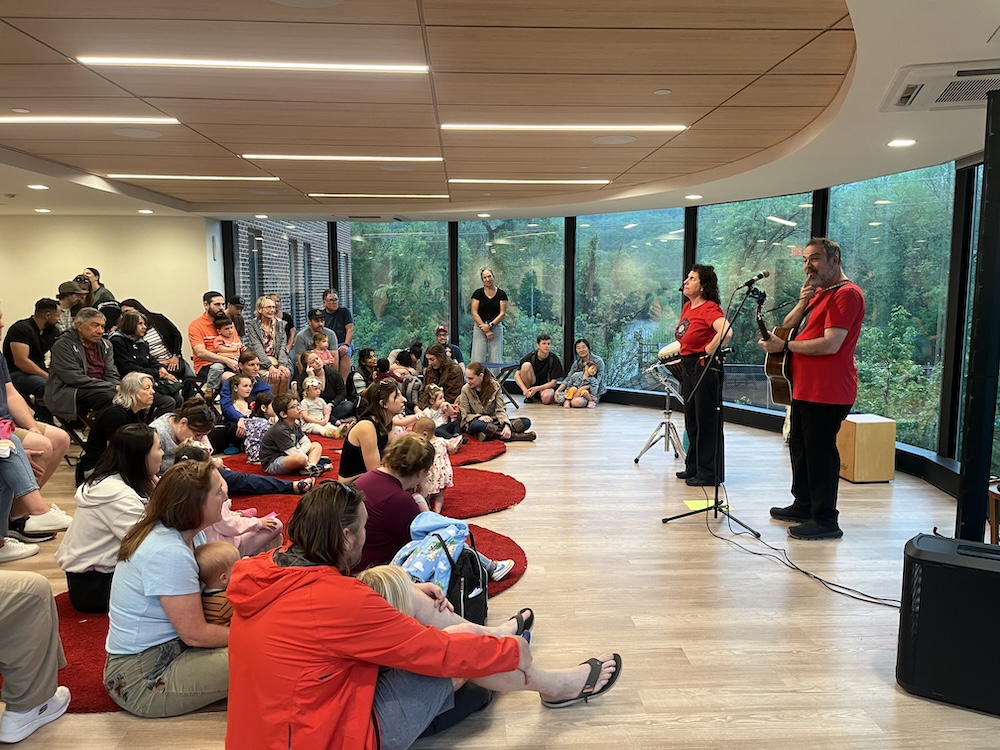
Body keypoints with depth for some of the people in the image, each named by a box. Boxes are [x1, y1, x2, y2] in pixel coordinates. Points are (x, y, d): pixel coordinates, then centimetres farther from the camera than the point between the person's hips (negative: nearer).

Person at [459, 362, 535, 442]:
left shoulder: (494, 386, -3)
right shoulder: (465, 389, -5)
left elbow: (500, 410, -6)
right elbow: (465, 415, -4)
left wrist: (506, 425, -26)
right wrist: (479, 417, -25)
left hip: (493, 421, 3)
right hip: (474, 422, -3)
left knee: (526, 422, -16)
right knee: (477, 425, -42)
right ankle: (514, 435, -34)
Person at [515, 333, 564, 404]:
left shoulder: (554, 359, -10)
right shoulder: (531, 356, -9)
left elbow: (553, 383, -10)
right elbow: (517, 375, -10)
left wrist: (537, 388, -24)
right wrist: (525, 390, -26)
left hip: (546, 387, -1)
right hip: (531, 385, 1)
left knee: (546, 398, -37)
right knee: (526, 365, -25)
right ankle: (529, 396, -11)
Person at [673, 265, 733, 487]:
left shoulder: (710, 308, -15)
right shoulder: (687, 307, 12)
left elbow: (726, 332, -33)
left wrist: (708, 352, -22)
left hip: (705, 368, -9)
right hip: (688, 367, 10)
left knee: (706, 421, -2)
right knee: (691, 421, 16)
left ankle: (709, 473, 7)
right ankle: (693, 467, 28)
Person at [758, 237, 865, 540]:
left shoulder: (846, 294, -13)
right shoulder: (819, 293, 19)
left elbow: (831, 344, -22)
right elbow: (788, 326, 14)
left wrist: (784, 346, -15)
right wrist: (802, 303, -3)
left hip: (827, 392, -10)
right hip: (805, 388, 10)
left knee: (820, 452, -5)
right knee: (800, 448, 18)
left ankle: (825, 520, 4)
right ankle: (803, 506, 32)